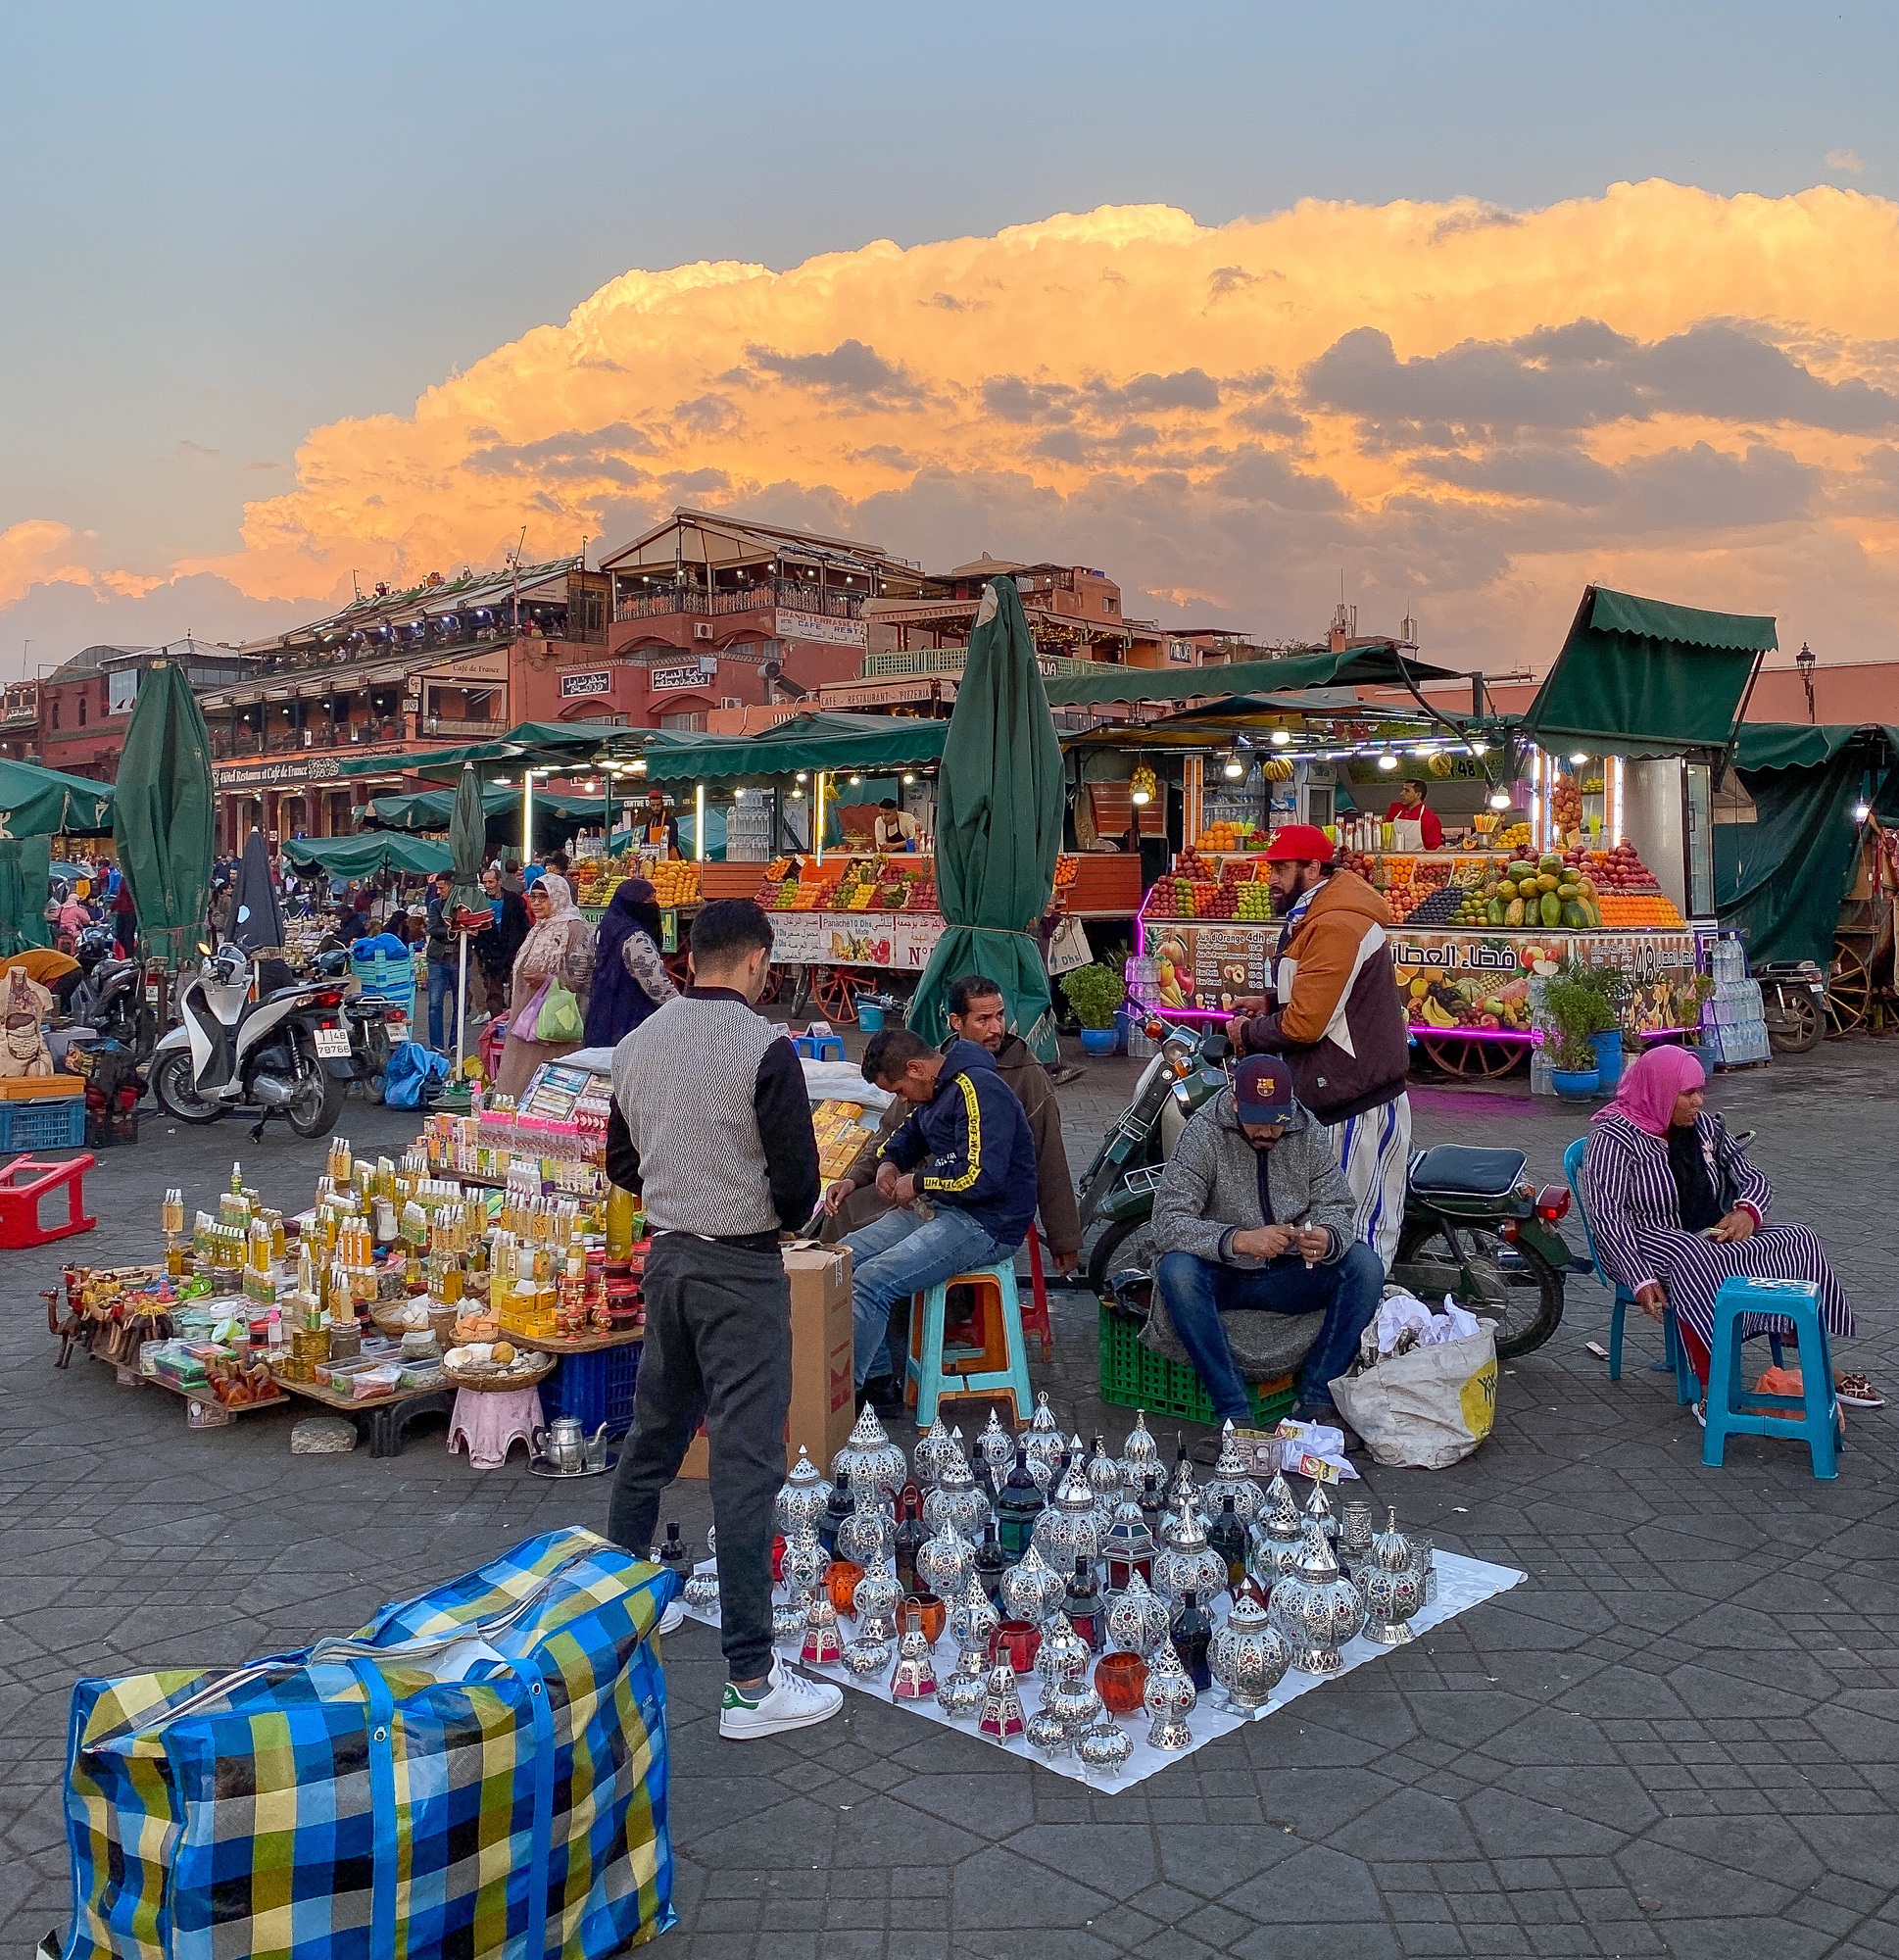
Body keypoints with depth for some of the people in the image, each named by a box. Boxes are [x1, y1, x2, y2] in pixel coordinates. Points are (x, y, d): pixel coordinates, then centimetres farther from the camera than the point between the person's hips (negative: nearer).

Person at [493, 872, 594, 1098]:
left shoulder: (575, 929, -8)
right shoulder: (538, 930, 19)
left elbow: (581, 979, -14)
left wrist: (547, 980, -26)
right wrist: (514, 1010, 26)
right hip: (527, 1020, 9)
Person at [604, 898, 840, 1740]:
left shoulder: (638, 1042, 4)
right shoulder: (764, 1048, -16)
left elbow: (621, 1163, 13)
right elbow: (797, 1182, -15)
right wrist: (786, 1216, 6)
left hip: (665, 1253, 7)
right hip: (740, 1267, -7)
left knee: (652, 1434, 22)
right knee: (745, 1464, -4)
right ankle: (750, 1681, 1)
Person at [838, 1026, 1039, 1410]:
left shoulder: (978, 1090, -19)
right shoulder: (937, 1090, 12)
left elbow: (980, 1176, -28)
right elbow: (909, 1133, 32)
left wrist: (917, 1182, -13)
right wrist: (888, 1162, 10)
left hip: (985, 1224, -11)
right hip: (940, 1207, 11)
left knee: (871, 1282, -22)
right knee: (844, 1259, 2)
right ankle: (878, 1381, 4)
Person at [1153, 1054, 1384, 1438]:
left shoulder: (1310, 1135, -1)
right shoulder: (1203, 1134, -12)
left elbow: (1338, 1207, -3)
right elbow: (1168, 1223, -20)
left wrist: (1327, 1239, -29)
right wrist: (1238, 1240, -37)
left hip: (1290, 1276, 3)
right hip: (1223, 1276, -3)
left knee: (1365, 1265, -20)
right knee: (1176, 1271, -34)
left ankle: (1316, 1400, -16)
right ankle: (1234, 1412, -28)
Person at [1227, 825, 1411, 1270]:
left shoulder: (1334, 925, -20)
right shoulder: (1317, 917, 16)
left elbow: (1305, 1025, -23)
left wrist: (1249, 1032, -6)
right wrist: (1270, 1002, 12)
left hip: (1358, 1106, -11)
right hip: (1345, 1095, 11)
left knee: (1360, 1231, -5)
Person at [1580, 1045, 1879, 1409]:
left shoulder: (1705, 1126, 8)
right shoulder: (1613, 1137, -12)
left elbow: (1754, 1178, 13)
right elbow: (1606, 1217, -19)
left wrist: (1746, 1211, -12)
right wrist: (1640, 1280, -31)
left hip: (1711, 1238, 7)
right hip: (1645, 1246, -6)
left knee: (1796, 1241, -14)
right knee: (1692, 1261, -39)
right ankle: (1711, 1388, -38)